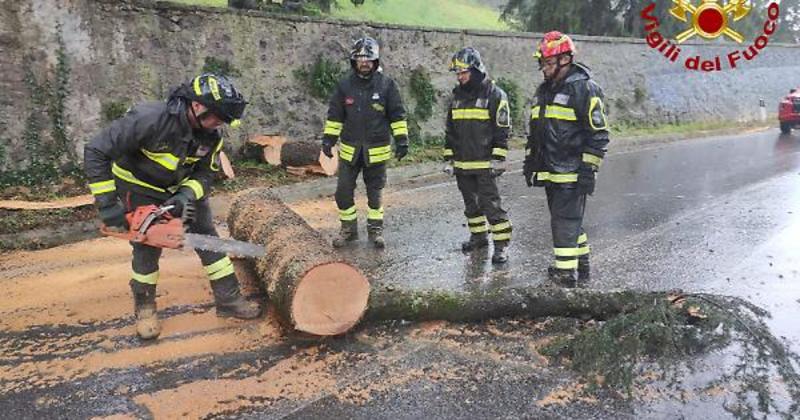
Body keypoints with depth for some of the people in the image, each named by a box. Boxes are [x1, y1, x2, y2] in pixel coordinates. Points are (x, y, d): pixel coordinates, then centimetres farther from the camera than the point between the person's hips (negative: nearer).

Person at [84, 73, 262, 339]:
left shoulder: (211, 135, -20)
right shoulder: (149, 119, -37)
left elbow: (205, 174, -8)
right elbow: (96, 153, -32)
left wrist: (186, 196, -29)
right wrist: (107, 205, -33)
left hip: (183, 187, 5)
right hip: (140, 189, -4)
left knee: (207, 236, 0)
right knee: (147, 247, 0)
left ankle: (229, 300, 9)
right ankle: (144, 306, 24)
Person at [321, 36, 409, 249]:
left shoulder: (386, 84, -3)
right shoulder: (345, 85, 1)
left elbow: (397, 115, 0)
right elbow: (334, 115, 7)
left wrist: (402, 140, -5)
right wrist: (328, 139, 2)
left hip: (376, 150, -2)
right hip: (350, 149, 2)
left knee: (375, 192, 10)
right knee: (344, 191, 4)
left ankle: (375, 230, 23)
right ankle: (348, 228, 21)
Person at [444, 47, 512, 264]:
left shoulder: (495, 95, -7)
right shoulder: (457, 96, 12)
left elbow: (502, 131, -9)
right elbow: (450, 130, 17)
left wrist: (498, 159, -13)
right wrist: (449, 158, 13)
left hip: (484, 164, -6)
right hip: (462, 163, 7)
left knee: (490, 204, -6)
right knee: (471, 204, 16)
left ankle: (502, 243, 2)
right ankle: (479, 235, 31)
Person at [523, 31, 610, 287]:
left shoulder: (584, 88, -10)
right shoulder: (544, 90, 16)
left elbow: (599, 134, -12)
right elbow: (534, 130, 23)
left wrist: (588, 170, -16)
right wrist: (529, 161, 20)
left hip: (572, 173, -8)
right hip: (550, 171, 8)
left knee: (565, 221, -7)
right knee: (570, 220, 16)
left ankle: (566, 272, 1)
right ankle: (582, 266, 28)